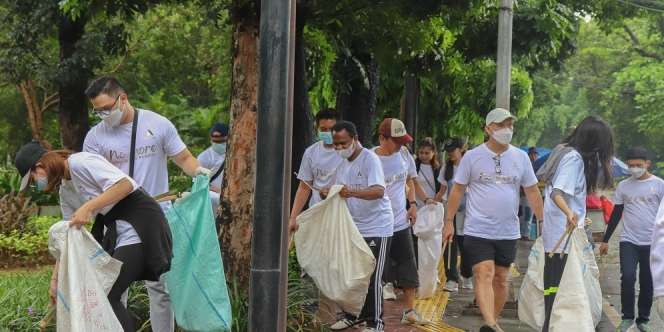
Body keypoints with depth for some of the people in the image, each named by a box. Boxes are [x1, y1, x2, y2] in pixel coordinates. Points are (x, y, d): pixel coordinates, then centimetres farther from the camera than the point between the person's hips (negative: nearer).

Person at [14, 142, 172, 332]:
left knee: (109, 296, -14)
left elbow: (126, 184, -25)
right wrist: (55, 279, 14)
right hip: (116, 230, 10)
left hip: (141, 223, -10)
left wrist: (88, 208, -28)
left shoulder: (80, 163, -15)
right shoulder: (65, 191, 13)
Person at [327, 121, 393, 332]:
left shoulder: (369, 159, -15)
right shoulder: (343, 164, 11)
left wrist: (352, 192, -44)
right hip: (354, 227, 8)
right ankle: (355, 314, 27)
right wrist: (327, 194, -9)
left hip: (376, 228, -8)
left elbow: (379, 191, -28)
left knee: (372, 278, -6)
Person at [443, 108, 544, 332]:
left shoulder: (521, 158, 5)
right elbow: (457, 190, 3)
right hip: (478, 231, -3)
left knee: (501, 279, 11)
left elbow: (532, 192, 10)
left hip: (508, 232, 4)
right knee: (484, 275, -15)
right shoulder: (472, 156, -2)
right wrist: (449, 222, 0)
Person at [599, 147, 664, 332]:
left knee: (647, 282, 6)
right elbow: (616, 214, 12)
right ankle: (627, 317, -1)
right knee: (628, 277, -14)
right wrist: (605, 240, 12)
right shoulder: (623, 186, 5)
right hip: (628, 241, 1)